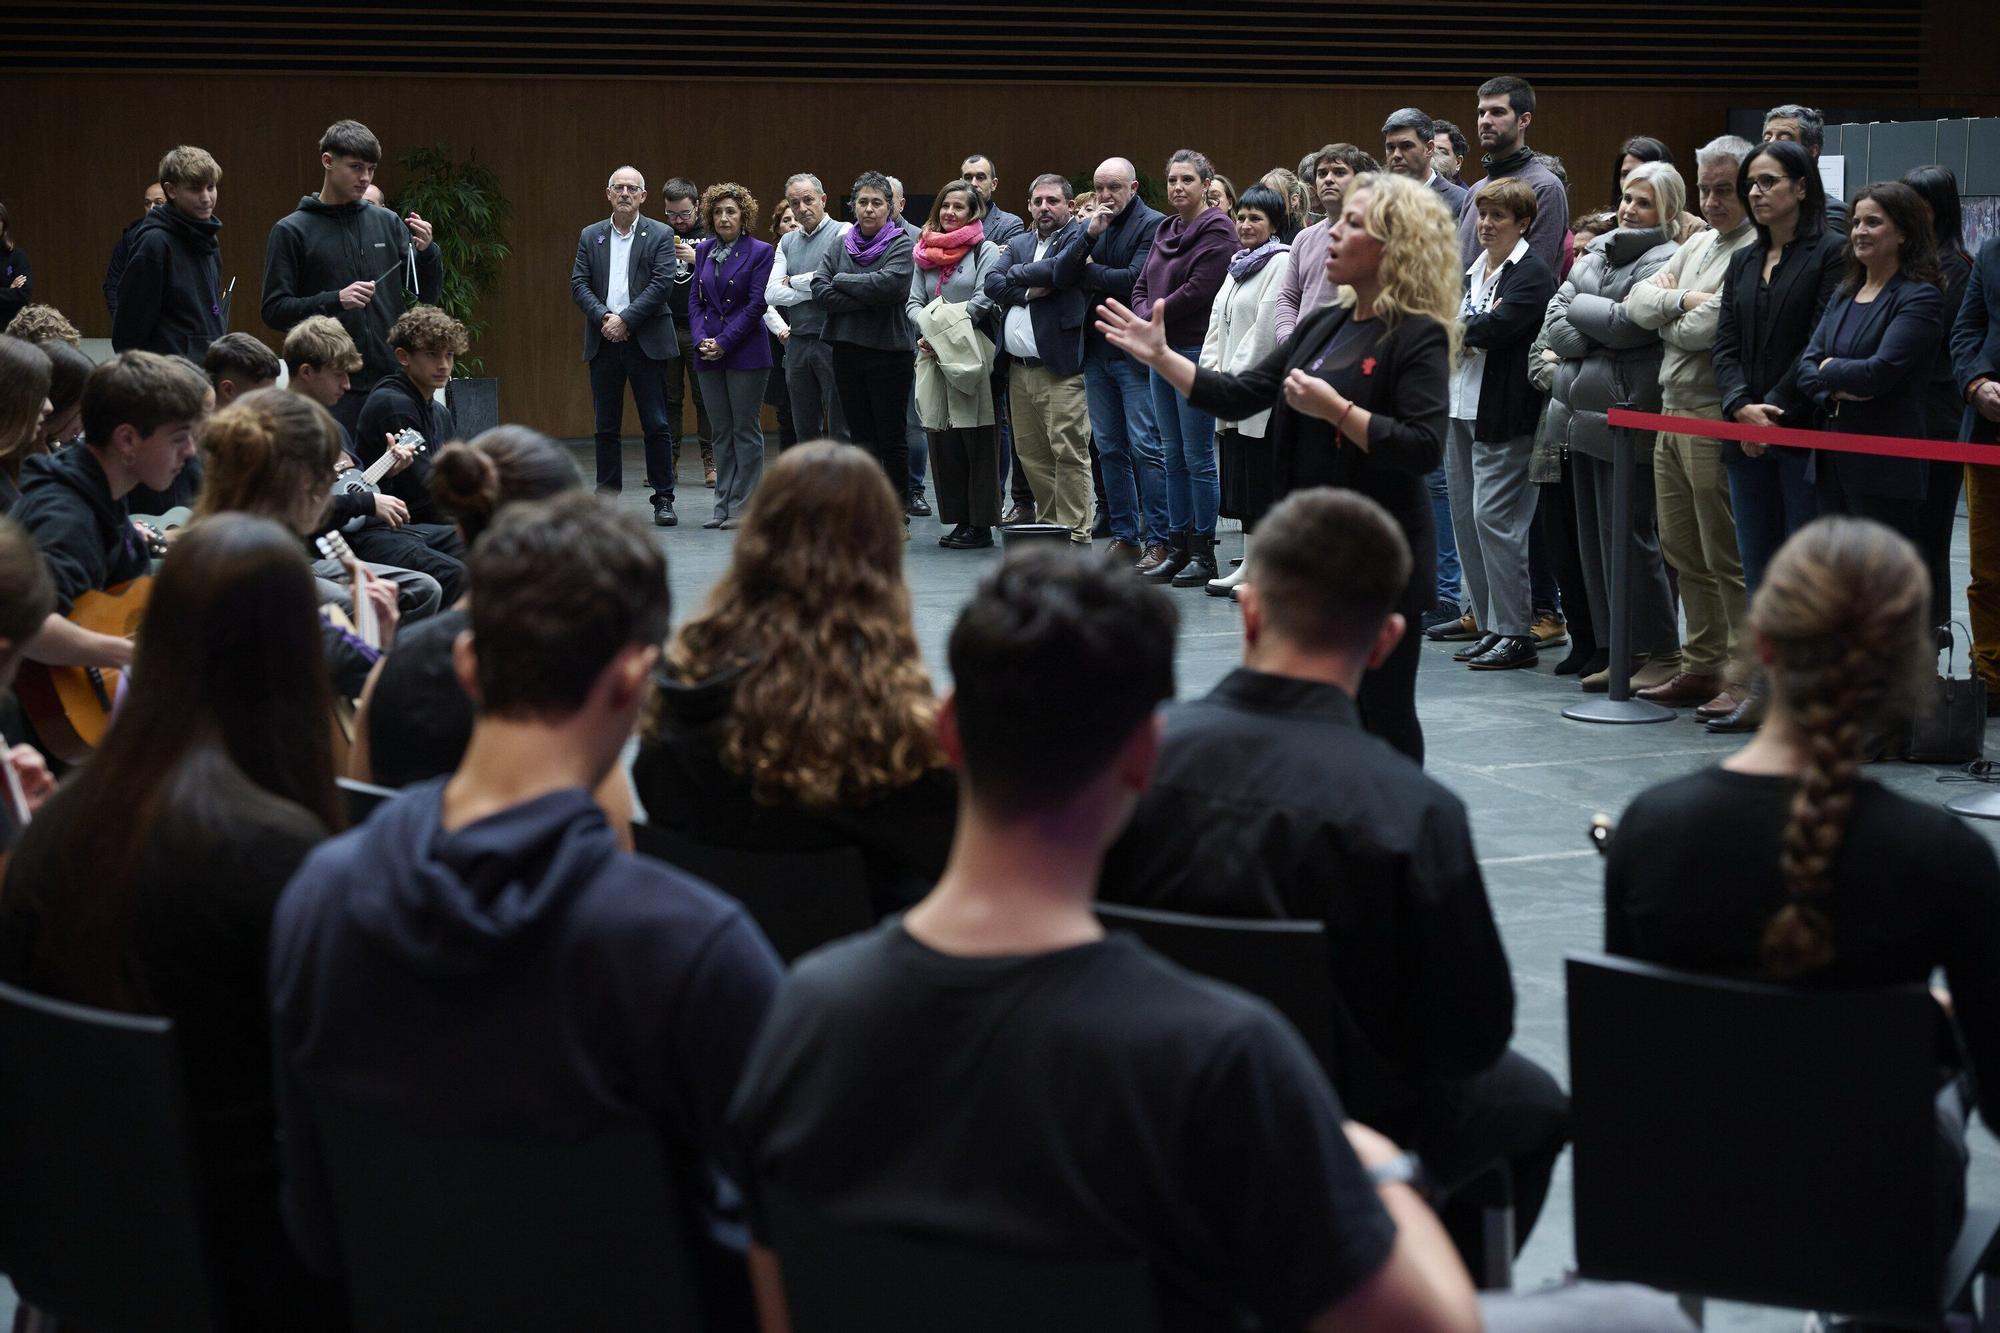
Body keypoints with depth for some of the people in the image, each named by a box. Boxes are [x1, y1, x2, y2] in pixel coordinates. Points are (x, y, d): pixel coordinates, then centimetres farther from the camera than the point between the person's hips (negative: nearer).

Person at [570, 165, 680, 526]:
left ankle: (663, 499, 4)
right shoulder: (591, 236, 11)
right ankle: (606, 498, 12)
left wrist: (626, 319, -14)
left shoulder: (659, 236, 2)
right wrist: (603, 317, -11)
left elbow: (662, 283, -8)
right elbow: (578, 284, 5)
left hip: (646, 340, -3)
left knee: (657, 424, -2)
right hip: (603, 342, 3)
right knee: (606, 426, 6)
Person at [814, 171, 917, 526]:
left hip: (889, 352, -4)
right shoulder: (839, 246, 9)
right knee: (860, 437, 7)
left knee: (891, 438, 0)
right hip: (847, 350, 4)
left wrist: (841, 281, -8)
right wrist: (868, 300, -14)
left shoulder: (900, 245, -2)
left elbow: (890, 284, -20)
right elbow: (819, 288, -4)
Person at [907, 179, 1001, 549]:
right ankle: (959, 519, 12)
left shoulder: (985, 251, 0)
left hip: (972, 357, -5)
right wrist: (927, 330, -10)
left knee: (976, 441, -4)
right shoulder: (926, 253, 15)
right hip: (934, 356, 5)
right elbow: (913, 302, 10)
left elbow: (983, 301, -10)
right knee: (942, 438, 5)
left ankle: (981, 525, -2)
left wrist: (944, 330, -14)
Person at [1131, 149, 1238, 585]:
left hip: (1197, 350, -8)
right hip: (1162, 351, 8)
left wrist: (1152, 316, -9)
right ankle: (1177, 547, 16)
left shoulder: (1216, 230, -9)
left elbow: (1199, 290, -17)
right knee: (1172, 456, 11)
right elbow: (1142, 285, 17)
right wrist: (1144, 318, -4)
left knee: (1198, 457, -4)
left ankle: (1203, 553, 1)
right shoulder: (1165, 230, 16)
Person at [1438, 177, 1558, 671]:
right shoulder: (1471, 271, 17)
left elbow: (1499, 327, -20)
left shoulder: (1532, 274, -7)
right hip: (1461, 407, 8)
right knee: (1464, 517, 8)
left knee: (1494, 517, -10)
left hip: (1503, 414, -8)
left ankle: (1516, 634, -4)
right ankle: (1489, 626, 15)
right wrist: (1471, 333, -11)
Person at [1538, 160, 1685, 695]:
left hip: (1625, 415, -8)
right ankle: (1615, 649, 18)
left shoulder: (1665, 260, -9)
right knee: (1594, 535, 10)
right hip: (1582, 410, 8)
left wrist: (1577, 308, -4)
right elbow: (1554, 318, 9)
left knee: (1628, 536, -5)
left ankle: (1660, 652, 3)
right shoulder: (1599, 250, 16)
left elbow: (1630, 323, -19)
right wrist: (1594, 339, -8)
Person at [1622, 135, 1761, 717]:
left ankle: (1743, 677, -1)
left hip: (1716, 419, -9)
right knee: (1683, 552, 13)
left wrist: (1667, 319, 0)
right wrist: (1681, 300, -9)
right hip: (1672, 413, 9)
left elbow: (1707, 329, -21)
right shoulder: (1697, 243, 18)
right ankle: (1701, 667, 21)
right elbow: (1637, 300, 10)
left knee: (1727, 558, -6)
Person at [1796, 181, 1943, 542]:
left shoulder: (1920, 297, -8)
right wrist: (1835, 391, -12)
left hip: (1884, 467, -7)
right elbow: (1807, 366, 9)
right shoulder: (1844, 294, 15)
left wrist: (1828, 369, -1)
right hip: (1833, 458, 7)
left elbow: (1881, 372, -18)